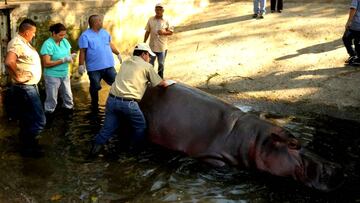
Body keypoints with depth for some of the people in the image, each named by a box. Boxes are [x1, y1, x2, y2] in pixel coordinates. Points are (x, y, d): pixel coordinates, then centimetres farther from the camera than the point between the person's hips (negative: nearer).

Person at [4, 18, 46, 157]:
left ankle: (27, 145, 30)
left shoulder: (23, 42, 12)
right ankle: (28, 147, 5)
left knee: (27, 119, 19)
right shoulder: (17, 43, -21)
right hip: (25, 88, -11)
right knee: (39, 120, -7)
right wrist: (17, 76, -24)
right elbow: (9, 62, -37)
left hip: (29, 87, 11)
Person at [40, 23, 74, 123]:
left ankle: (69, 110, 34)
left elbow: (68, 54, 13)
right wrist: (63, 60, -24)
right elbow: (46, 63, -21)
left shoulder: (65, 41, 3)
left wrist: (70, 57, -12)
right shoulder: (48, 44, -18)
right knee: (52, 99, 4)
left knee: (68, 96, 16)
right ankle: (48, 115, 19)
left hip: (65, 75, 6)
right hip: (52, 76, -6)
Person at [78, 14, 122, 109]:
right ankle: (95, 106, 26)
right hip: (94, 68, -5)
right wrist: (81, 65, -14)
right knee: (95, 88, 8)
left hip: (109, 66, 5)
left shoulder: (104, 32, 9)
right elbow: (82, 52, -11)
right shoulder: (85, 36, -9)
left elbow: (110, 44, 21)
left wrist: (118, 54, 23)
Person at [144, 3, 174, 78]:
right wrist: (144, 43, 4)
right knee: (150, 64, 9)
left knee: (161, 64, 10)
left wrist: (164, 32, -20)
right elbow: (147, 32, 5)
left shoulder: (166, 21, -3)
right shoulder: (150, 20, 1)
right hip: (152, 46, 1)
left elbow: (171, 32, -1)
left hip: (162, 47, -1)